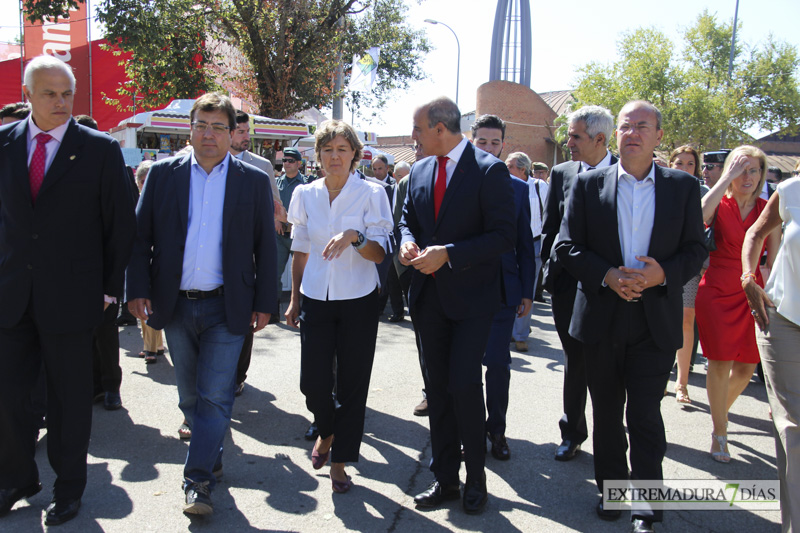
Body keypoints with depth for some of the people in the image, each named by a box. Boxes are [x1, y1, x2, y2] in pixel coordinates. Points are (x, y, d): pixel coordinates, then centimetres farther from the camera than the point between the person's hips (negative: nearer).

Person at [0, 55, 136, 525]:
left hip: (71, 297, -3)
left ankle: (69, 487, 28)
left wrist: (110, 288, -3)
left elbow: (121, 224, -2)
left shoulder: (101, 149, -5)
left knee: (70, 398, 9)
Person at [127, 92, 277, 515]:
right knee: (190, 396, 15)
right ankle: (212, 459, 36)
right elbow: (140, 235, 4)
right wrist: (138, 289, -5)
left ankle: (198, 480, 9)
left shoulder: (254, 181, 1)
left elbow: (265, 246, 2)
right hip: (176, 305, 3)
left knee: (215, 397, -2)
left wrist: (264, 302, 0)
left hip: (226, 307, -2)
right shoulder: (162, 173, 4)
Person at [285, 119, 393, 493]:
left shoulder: (371, 194, -4)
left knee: (352, 385, 4)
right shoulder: (305, 195, 6)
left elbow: (379, 254, -8)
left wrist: (355, 237, -27)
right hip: (316, 299, 2)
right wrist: (294, 300, 14)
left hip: (358, 301, -2)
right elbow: (300, 252, 13)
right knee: (313, 383, -1)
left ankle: (340, 461, 22)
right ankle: (327, 430, 33)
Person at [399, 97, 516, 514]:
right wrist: (408, 242, -4)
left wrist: (447, 254, -21)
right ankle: (445, 478, 25)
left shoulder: (490, 171, -10)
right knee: (438, 388, 11)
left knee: (464, 384, -9)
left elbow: (504, 235, -15)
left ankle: (476, 480, 14)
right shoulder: (419, 172, 10)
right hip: (428, 295, 6)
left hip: (471, 297, -6)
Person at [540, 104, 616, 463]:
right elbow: (549, 229, 10)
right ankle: (573, 432, 27)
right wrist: (551, 271, 2)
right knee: (576, 361, 12)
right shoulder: (561, 174, 6)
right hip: (569, 284, 2)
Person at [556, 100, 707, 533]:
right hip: (601, 318, 1)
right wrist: (607, 276, -16)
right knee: (607, 412, 14)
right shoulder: (588, 184, 2)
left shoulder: (683, 187, 3)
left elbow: (696, 249, 2)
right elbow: (566, 245, -2)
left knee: (645, 415, 0)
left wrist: (664, 274, -17)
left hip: (656, 321, -1)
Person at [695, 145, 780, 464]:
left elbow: (774, 258, 9)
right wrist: (726, 178, -22)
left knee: (746, 368, 7)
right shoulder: (719, 205, -3)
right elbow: (698, 216, -28)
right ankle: (719, 432, 13)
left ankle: (720, 409, 37)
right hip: (717, 293, -3)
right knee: (720, 364, -3)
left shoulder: (768, 210, 6)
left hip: (752, 294, 3)